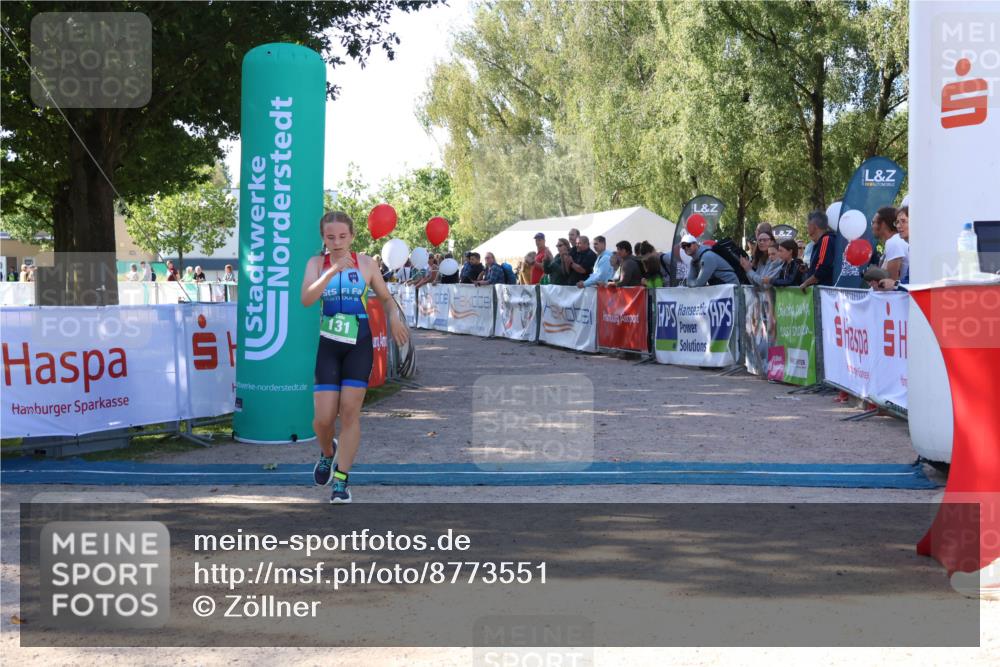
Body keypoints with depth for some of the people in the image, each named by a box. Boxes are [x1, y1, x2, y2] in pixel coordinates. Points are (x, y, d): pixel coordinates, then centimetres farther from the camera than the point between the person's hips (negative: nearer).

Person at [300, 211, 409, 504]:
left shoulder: (366, 264, 2)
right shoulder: (316, 263, 1)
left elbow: (386, 298, 14)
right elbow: (306, 299, -17)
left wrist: (394, 317, -7)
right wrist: (331, 271, -27)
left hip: (359, 345, 0)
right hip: (327, 345, 0)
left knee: (350, 411, -6)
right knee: (323, 417, -4)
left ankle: (341, 479, 4)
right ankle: (328, 453, 30)